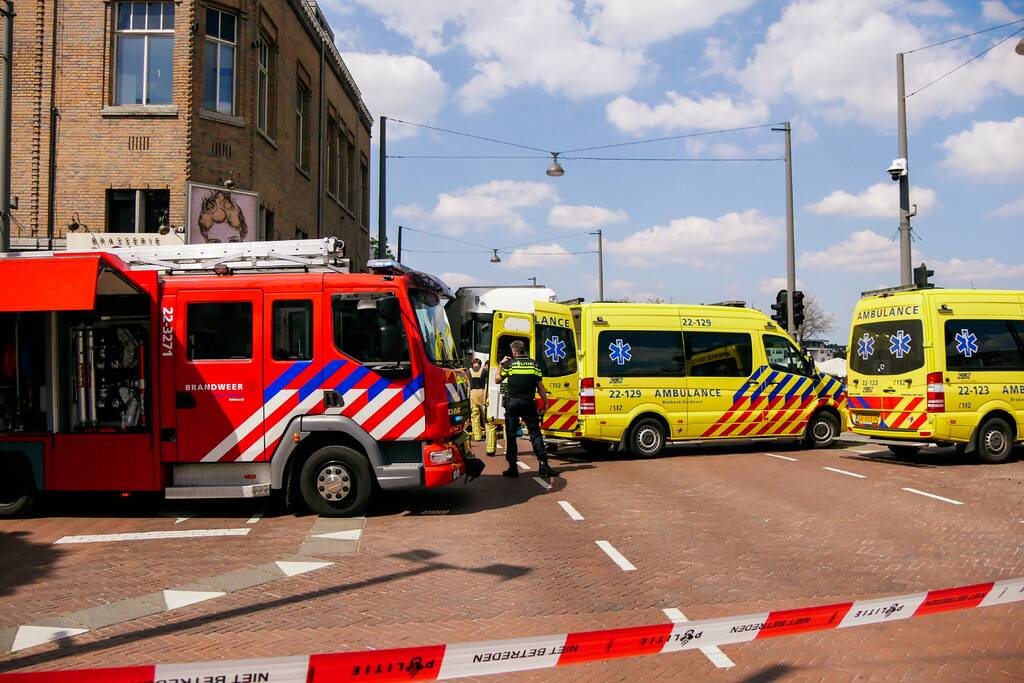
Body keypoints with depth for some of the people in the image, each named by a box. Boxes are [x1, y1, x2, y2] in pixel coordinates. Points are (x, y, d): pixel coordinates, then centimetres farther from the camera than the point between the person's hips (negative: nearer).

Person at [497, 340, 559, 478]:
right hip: (528, 403, 1)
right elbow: (540, 386, 5)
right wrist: (545, 401, 16)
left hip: (513, 403, -1)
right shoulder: (533, 364, 5)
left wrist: (501, 364, 23)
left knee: (511, 435, 6)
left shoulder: (510, 364, 0)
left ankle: (513, 467, 6)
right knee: (535, 433, 5)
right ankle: (543, 465, -4)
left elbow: (498, 379, 12)